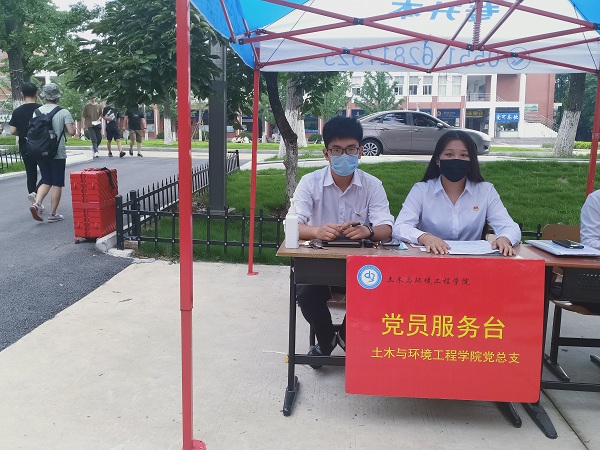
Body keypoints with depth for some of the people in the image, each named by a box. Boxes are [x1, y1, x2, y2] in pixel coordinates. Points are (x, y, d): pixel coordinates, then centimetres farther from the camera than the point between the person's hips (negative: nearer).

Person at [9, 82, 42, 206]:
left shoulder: (17, 111, -1)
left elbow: (13, 131, -4)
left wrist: (23, 133, 15)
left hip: (25, 148, 3)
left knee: (31, 174, 13)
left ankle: (36, 204, 14)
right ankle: (35, 193, -16)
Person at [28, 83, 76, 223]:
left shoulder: (37, 111, 2)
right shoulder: (63, 112, -8)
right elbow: (71, 132, -14)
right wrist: (73, 125, 6)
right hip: (58, 153, -4)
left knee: (46, 181, 17)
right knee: (57, 184, 5)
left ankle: (37, 203, -5)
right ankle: (53, 214, 7)